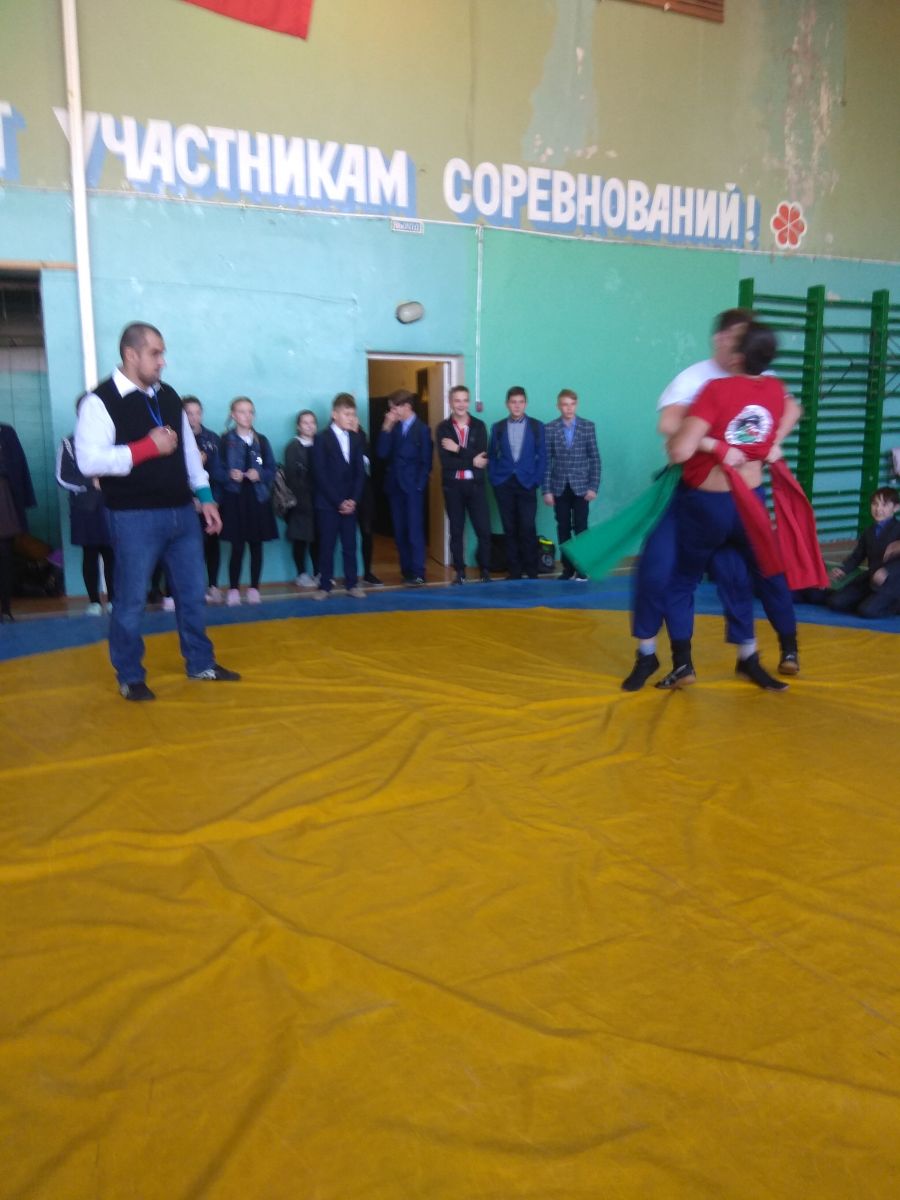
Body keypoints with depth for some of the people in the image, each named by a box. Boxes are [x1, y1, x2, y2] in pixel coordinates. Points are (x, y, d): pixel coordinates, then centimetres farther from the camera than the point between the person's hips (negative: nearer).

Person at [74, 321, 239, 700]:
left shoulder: (168, 396, 11)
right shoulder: (100, 401, -9)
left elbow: (189, 449, 18)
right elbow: (88, 461, -18)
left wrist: (205, 497, 12)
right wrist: (147, 447, -19)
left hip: (181, 513, 6)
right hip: (134, 518, -6)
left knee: (192, 594, 12)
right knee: (131, 601, 4)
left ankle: (201, 664, 27)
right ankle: (130, 678, 19)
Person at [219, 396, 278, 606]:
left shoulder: (261, 441, 10)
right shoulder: (225, 440, -1)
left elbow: (271, 469, 8)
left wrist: (259, 475, -10)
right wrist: (230, 475, -21)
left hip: (258, 498, 3)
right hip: (235, 498, -3)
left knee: (256, 545, 6)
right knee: (237, 546, -3)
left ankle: (254, 588, 15)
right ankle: (233, 589, 7)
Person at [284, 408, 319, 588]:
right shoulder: (293, 447, 0)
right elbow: (291, 476, -6)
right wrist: (301, 498, -13)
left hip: (318, 499, 3)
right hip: (301, 501, -3)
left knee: (317, 537, 5)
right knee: (300, 538, 1)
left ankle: (318, 574, 12)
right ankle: (302, 575, 8)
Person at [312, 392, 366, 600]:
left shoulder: (355, 438, 10)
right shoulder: (321, 439, -4)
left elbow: (360, 472, 8)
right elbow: (320, 475, -9)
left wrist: (353, 500, -5)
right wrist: (338, 502, -12)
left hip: (349, 503, 4)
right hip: (327, 503, -4)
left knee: (350, 545, 5)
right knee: (327, 546, 0)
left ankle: (351, 584, 12)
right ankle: (325, 586, 7)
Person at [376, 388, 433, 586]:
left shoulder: (422, 429, -2)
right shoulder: (392, 428, 9)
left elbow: (426, 461, -2)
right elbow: (381, 453, -2)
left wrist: (419, 486, -8)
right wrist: (387, 428, -8)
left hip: (413, 487, -4)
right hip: (394, 486, 5)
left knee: (415, 531, -7)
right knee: (399, 532, 5)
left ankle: (418, 573, -5)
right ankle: (406, 571, 11)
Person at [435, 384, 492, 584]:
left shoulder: (479, 426, 5)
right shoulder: (443, 428, 1)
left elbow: (482, 455, -8)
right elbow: (445, 461, -10)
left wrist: (458, 450, -13)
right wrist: (471, 461, -12)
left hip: (475, 484, 0)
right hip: (453, 485, 0)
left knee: (484, 530, -3)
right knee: (456, 531, 6)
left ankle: (485, 570, 12)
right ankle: (459, 571, 15)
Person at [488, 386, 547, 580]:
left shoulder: (536, 426, 5)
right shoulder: (497, 427, 9)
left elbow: (542, 456, 4)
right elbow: (492, 456, 11)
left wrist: (536, 480, -5)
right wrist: (494, 479, 1)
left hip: (526, 484, -1)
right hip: (504, 485, 2)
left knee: (528, 529, -8)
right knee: (510, 530, 3)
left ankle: (532, 572, 3)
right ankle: (514, 572, 10)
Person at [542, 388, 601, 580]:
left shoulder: (588, 426, 2)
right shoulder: (549, 428, 1)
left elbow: (595, 458, 1)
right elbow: (546, 460, 0)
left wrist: (593, 486, -5)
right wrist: (546, 490, -4)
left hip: (581, 486, -1)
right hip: (559, 487, 1)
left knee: (580, 527, -3)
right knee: (563, 529, 4)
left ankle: (582, 568, 5)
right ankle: (567, 568, 12)